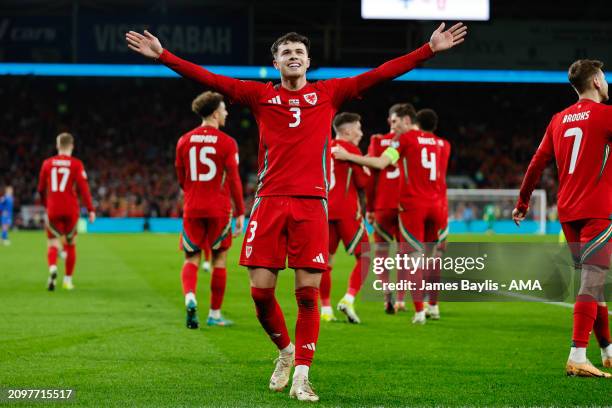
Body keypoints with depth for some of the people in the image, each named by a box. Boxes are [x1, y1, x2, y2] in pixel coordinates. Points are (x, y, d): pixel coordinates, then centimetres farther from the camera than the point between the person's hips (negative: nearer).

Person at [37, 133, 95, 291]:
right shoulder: (76, 164, -3)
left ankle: (52, 268, -26)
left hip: (53, 210, 1)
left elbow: (41, 189, 12)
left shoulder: (47, 163, 5)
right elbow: (83, 188, -10)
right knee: (70, 245, 15)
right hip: (71, 210, -1)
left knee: (53, 243, 4)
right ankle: (68, 279, 17)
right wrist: (90, 209, -8)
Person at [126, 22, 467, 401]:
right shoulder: (260, 96, 11)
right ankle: (286, 350, 26)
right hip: (270, 202, 1)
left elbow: (381, 74, 6)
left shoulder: (328, 93, 10)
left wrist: (430, 49, 1)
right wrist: (163, 55, 1)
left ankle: (301, 376, 3)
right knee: (261, 290, -2)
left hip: (312, 203, -1)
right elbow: (208, 78, 7)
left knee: (308, 292, -5)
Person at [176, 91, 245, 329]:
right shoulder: (227, 143, -6)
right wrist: (240, 213, -2)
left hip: (192, 209, 3)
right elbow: (233, 180, -8)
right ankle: (214, 314, 14)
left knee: (191, 259, 7)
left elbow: (181, 179, 12)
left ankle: (190, 297, -22)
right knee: (219, 259, 9)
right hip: (219, 209, -3)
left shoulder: (184, 141, 5)